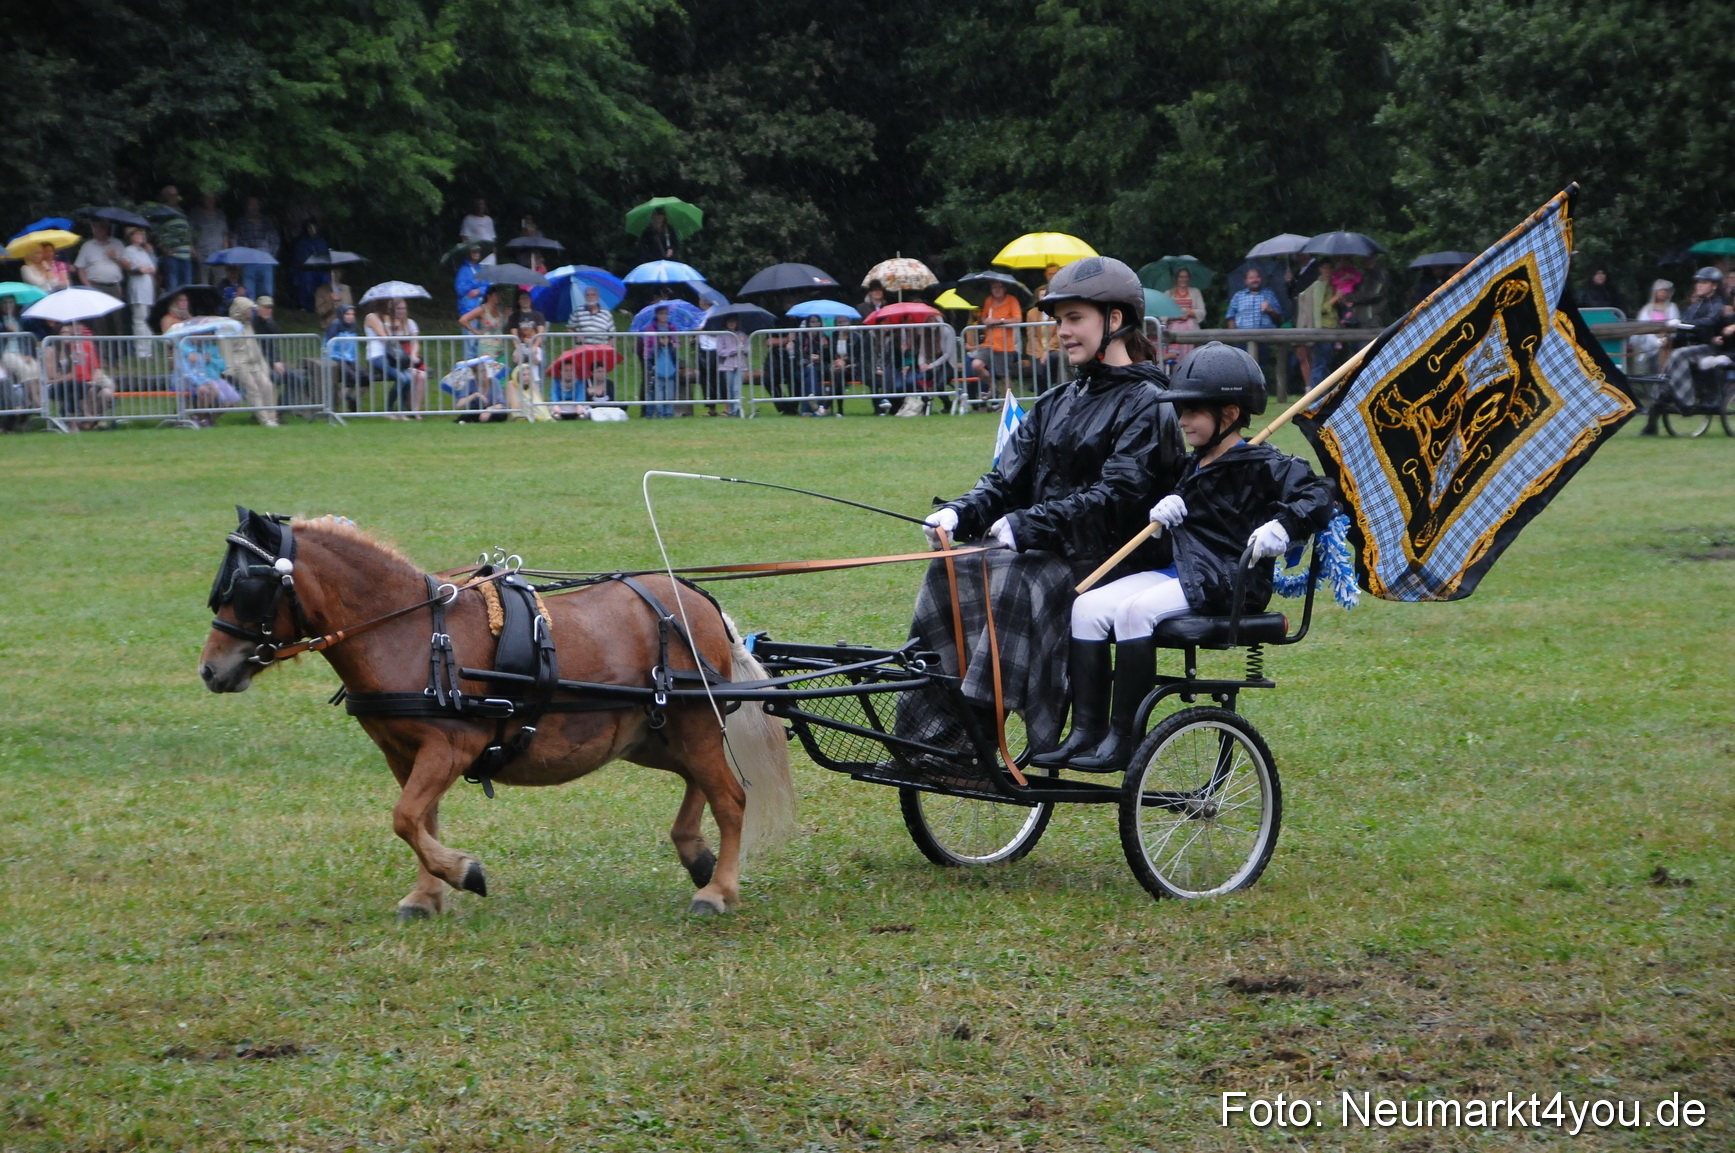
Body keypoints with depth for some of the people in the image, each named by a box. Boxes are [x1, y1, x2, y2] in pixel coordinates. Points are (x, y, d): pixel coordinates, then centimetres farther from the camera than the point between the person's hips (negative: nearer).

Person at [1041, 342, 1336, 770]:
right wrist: (1166, 510, 10)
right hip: (1180, 572, 9)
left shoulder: (1261, 466, -7)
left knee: (1135, 611, -30)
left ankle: (1122, 740, -26)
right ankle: (1086, 731, -10)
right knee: (1088, 607, -7)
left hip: (1229, 579, -9)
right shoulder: (1195, 466, 20)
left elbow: (1320, 496, -15)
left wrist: (1281, 527, -33)